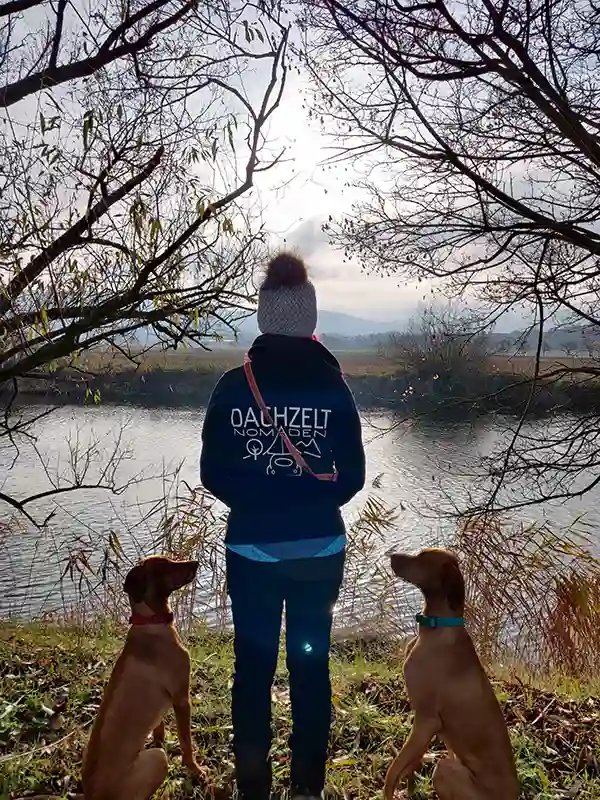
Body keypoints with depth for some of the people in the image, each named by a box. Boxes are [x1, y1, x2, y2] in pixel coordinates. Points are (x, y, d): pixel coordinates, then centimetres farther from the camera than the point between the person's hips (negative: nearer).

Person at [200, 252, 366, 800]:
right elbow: (352, 475, -4)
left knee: (254, 666, 13)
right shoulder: (331, 385, -8)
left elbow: (213, 473, -3)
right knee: (310, 664, 15)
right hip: (320, 550, 0)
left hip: (251, 549, 0)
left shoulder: (234, 386, -7)